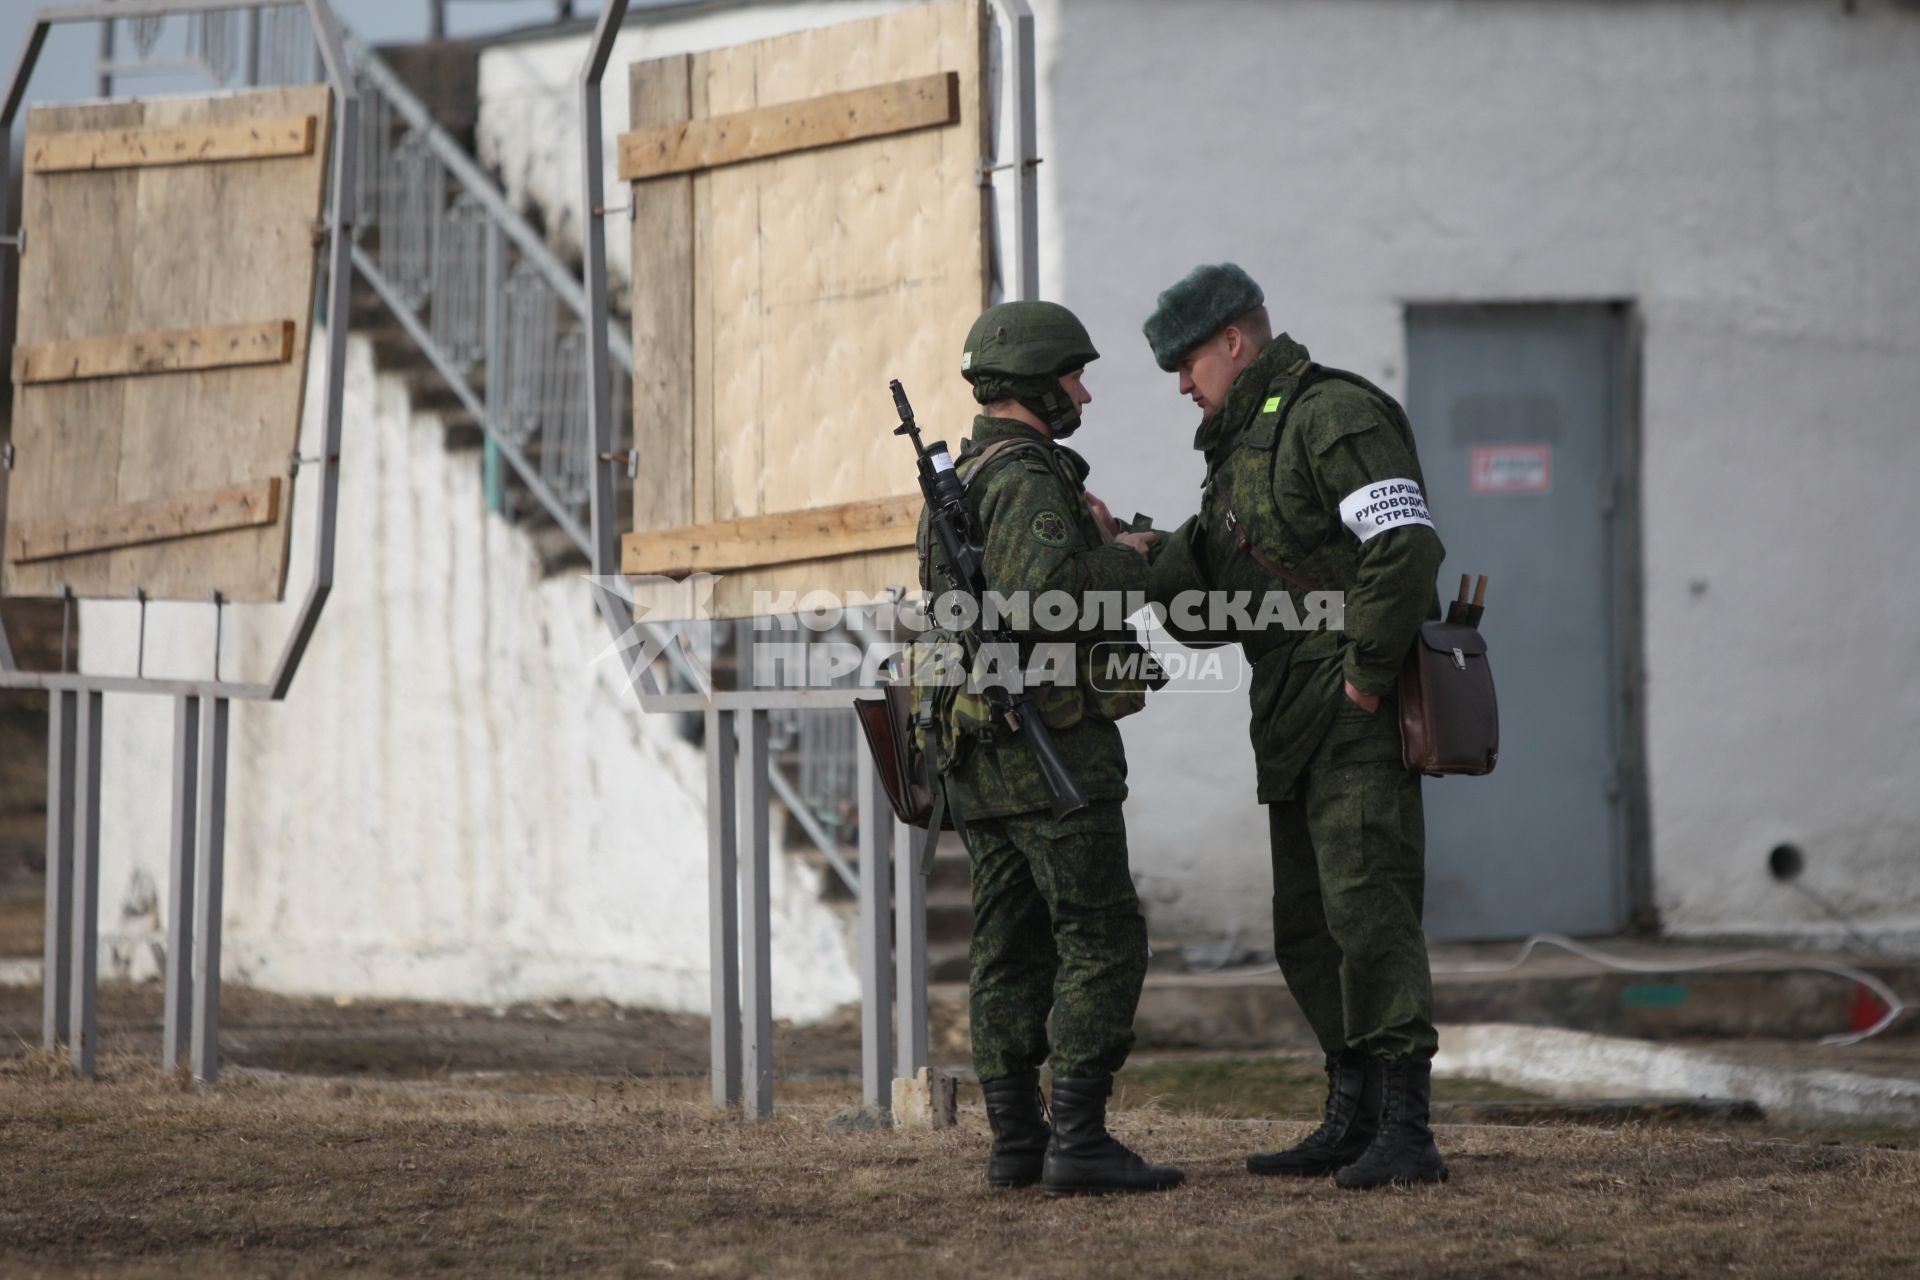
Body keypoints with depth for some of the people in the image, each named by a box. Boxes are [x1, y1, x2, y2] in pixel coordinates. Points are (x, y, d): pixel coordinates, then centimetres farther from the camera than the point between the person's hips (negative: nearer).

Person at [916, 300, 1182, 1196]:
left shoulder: (958, 483, 16)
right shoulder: (1029, 480, -15)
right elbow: (1041, 592, -29)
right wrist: (1126, 563, -13)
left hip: (976, 745, 9)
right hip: (1052, 740, -9)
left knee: (1011, 947, 9)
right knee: (1102, 943, -8)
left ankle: (1014, 1140, 8)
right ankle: (1079, 1141, -14)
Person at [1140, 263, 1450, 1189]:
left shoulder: (1335, 417, -11)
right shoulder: (1245, 447, 21)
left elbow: (1408, 547, -23)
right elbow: (1212, 613, 21)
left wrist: (1366, 679, -21)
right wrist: (1149, 559, 4)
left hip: (1360, 717, -10)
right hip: (1294, 729, 10)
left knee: (1367, 908, -16)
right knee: (1308, 929, 12)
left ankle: (1406, 1133, -20)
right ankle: (1352, 1122, 19)